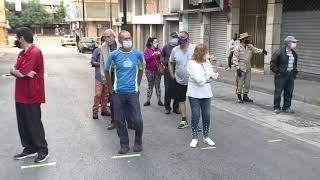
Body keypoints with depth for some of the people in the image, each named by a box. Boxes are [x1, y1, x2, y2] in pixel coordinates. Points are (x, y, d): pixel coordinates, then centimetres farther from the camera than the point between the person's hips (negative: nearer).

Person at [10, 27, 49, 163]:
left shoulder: (34, 52, -19)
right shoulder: (22, 53, 13)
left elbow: (20, 73, -23)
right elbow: (14, 70, 7)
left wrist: (14, 70, -2)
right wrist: (21, 72, -13)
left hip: (31, 97, -9)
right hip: (21, 96, 9)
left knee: (34, 124, 1)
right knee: (23, 124, 15)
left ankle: (43, 151, 15)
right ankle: (29, 149, 28)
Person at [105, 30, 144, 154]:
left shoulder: (137, 54, 2)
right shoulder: (114, 54, -1)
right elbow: (106, 70, 11)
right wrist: (111, 87, 9)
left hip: (133, 92, 0)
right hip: (118, 93, 0)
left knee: (137, 120, -3)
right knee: (119, 120, 6)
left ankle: (138, 142, 20)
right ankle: (124, 144, 23)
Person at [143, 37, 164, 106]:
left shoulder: (159, 49, 8)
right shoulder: (147, 50, -1)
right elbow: (146, 58, -12)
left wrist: (160, 55, -13)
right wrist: (153, 55, -22)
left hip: (158, 70, 2)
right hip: (149, 71, -2)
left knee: (158, 86, 4)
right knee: (150, 86, 4)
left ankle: (159, 100, 8)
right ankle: (148, 101, 10)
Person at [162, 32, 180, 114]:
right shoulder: (166, 47, 4)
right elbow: (162, 58, 14)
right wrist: (165, 64, 5)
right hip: (168, 71, 0)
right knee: (168, 89, 2)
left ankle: (176, 107, 18)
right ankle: (167, 107, 13)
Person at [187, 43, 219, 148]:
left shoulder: (207, 62, 7)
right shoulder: (191, 63, -11)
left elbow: (214, 77, 7)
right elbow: (198, 79, -19)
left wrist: (215, 69, -11)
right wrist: (207, 80, -5)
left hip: (206, 94, 5)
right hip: (194, 94, -5)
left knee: (206, 115, 8)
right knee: (195, 115, 3)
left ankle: (206, 137, 24)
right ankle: (194, 138, 17)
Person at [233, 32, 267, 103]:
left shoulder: (250, 46, 9)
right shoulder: (238, 48, -9)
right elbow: (235, 59, -11)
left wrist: (262, 50, -22)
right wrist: (238, 68, -17)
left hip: (248, 69, 6)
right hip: (241, 69, -6)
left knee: (247, 83, 11)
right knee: (240, 83, -1)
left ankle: (245, 96, 24)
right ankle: (239, 97, 11)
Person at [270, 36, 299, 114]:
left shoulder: (294, 54, 12)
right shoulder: (280, 52, -11)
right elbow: (273, 63, -8)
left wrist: (295, 72, 15)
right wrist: (277, 71, -12)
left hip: (290, 75, 7)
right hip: (281, 75, -7)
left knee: (289, 92, 9)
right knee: (278, 92, 0)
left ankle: (286, 107, 21)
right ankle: (277, 108, 11)